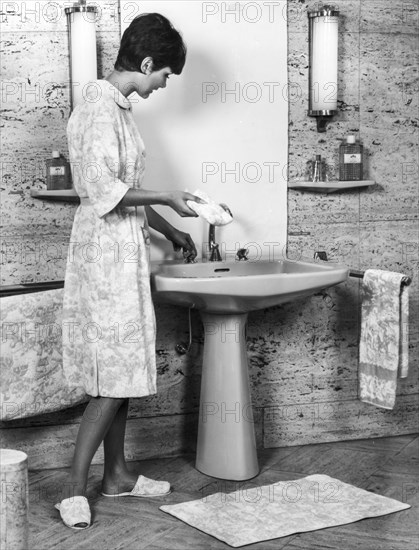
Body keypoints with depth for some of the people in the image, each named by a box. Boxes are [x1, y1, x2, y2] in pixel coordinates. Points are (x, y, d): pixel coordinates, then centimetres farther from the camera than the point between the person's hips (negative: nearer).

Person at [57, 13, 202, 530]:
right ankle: (74, 487, 1)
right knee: (115, 374, -7)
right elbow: (104, 190, -25)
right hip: (106, 253, -10)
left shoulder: (116, 106, 15)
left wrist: (168, 230, 24)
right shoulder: (101, 108, -16)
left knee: (121, 370, 13)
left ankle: (116, 473, 23)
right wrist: (166, 196, -15)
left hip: (121, 251, 10)